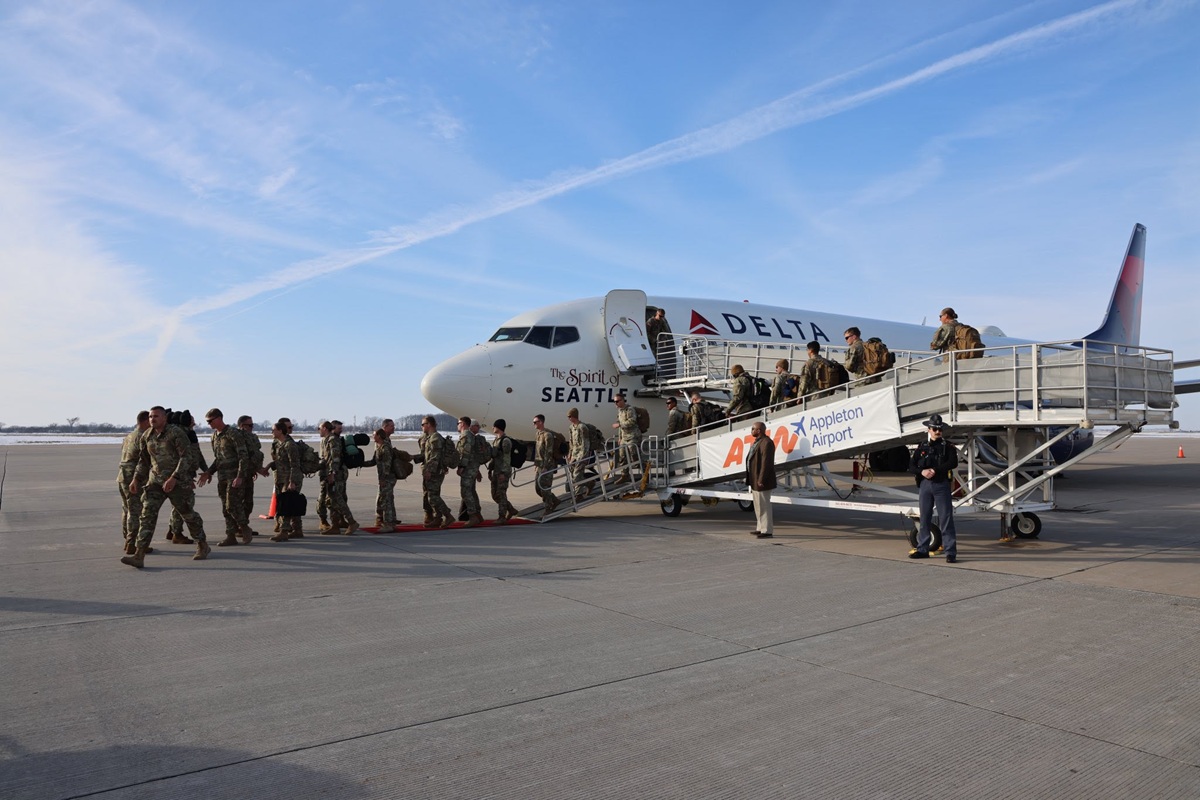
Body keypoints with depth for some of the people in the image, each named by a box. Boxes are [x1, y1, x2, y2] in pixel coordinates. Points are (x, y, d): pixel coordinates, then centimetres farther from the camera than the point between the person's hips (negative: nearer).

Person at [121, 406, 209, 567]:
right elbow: (143, 461, 18)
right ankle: (139, 556, -13)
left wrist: (174, 478, -26)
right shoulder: (146, 436, 6)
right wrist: (136, 479, 7)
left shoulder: (176, 433, -12)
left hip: (178, 481, -5)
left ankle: (203, 547, 27)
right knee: (147, 515, -9)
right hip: (155, 481, 5)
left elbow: (186, 457, -18)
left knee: (188, 514, 8)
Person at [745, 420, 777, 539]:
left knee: (764, 506, -5)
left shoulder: (766, 442, -17)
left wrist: (761, 480, -24)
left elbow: (766, 463, -22)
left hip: (761, 480, -10)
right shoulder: (757, 442, 16)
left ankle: (767, 531, -1)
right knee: (758, 506, 16)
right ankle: (761, 528, 24)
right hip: (755, 480, 10)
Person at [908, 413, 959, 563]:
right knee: (924, 517, 10)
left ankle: (951, 552, -4)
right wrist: (922, 471, -13)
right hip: (924, 485, 4)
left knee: (946, 518, -6)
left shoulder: (948, 446, 3)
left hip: (941, 485, -3)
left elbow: (953, 463, -13)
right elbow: (911, 466, 7)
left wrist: (935, 470, -19)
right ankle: (923, 549, 19)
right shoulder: (922, 447, 12)